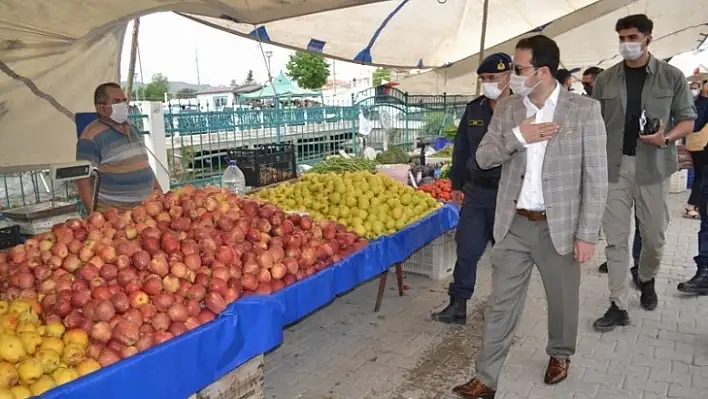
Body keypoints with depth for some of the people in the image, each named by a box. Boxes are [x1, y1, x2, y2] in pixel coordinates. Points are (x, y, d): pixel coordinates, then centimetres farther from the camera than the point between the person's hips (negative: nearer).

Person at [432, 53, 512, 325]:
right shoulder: (474, 109, 6)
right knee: (467, 249, 3)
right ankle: (458, 305, 11)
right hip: (475, 191, 4)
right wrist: (457, 184, 14)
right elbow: (461, 149, 13)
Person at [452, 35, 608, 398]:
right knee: (501, 304, 7)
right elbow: (483, 158, 1)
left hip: (560, 225, -2)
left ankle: (560, 355, 45)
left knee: (563, 300, 18)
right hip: (514, 224, 2)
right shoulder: (506, 108, 2)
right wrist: (517, 136, -16)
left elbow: (596, 178, -8)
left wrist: (587, 233, -10)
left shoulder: (584, 110, -9)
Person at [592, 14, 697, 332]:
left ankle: (646, 279, 42)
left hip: (653, 168, 0)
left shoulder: (671, 76, 1)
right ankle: (618, 307, 10)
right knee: (615, 239, 2)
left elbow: (688, 119, 4)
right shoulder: (605, 80, 5)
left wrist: (666, 137, -16)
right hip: (614, 167, 1)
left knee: (654, 236, 11)